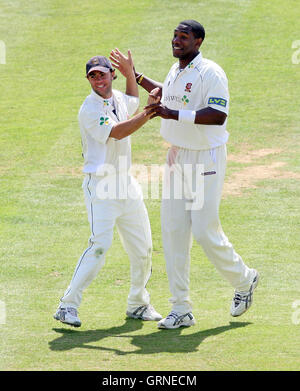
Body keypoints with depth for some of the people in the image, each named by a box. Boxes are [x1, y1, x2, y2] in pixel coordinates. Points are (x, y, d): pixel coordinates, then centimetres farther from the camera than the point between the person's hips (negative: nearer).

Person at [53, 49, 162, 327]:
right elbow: (117, 132, -25)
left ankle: (138, 304, 24)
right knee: (100, 244, -19)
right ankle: (67, 306, -17)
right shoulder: (90, 109, -13)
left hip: (126, 183, 8)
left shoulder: (118, 99, 11)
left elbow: (133, 101, 36)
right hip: (100, 184, -8)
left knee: (142, 247, 8)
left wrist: (130, 73, 22)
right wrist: (148, 113, -27)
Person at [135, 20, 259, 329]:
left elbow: (218, 115, -29)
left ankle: (243, 280, 21)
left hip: (206, 159, -8)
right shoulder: (176, 71, 10)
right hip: (176, 156, 8)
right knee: (173, 231, 3)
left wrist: (174, 114, -33)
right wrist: (138, 78, 26)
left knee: (205, 231, -8)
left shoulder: (210, 73, -17)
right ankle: (181, 309, 8)